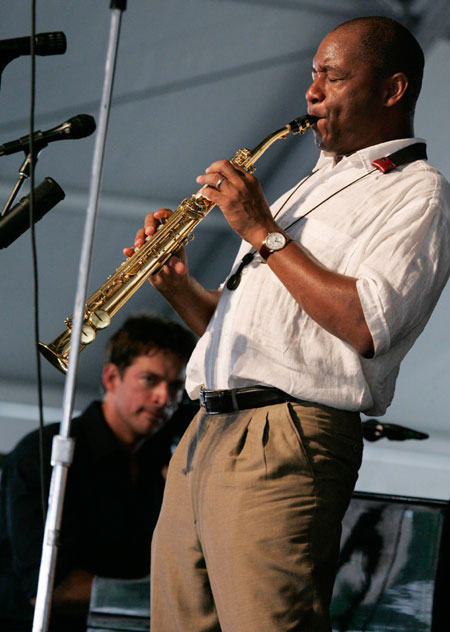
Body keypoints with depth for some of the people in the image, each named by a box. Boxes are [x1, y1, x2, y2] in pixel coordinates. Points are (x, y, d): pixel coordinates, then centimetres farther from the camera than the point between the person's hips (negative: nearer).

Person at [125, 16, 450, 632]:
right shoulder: (313, 187, 28)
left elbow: (366, 326, -18)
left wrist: (262, 233, -11)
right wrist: (179, 289, 9)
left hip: (286, 445, -9)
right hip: (203, 440, 9)